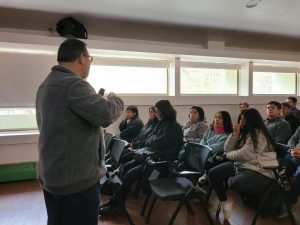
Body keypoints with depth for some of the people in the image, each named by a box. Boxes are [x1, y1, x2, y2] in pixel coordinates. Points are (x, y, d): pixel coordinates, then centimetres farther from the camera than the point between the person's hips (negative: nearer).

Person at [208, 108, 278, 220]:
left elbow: (245, 154, -23)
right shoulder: (244, 133, 15)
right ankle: (224, 201, 9)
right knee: (213, 173, -7)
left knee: (236, 183, -37)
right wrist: (235, 134, -4)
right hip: (242, 165, 8)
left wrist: (229, 155, -4)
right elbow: (227, 150, 10)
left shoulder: (258, 134, -14)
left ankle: (230, 179, 1)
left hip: (261, 171, -8)